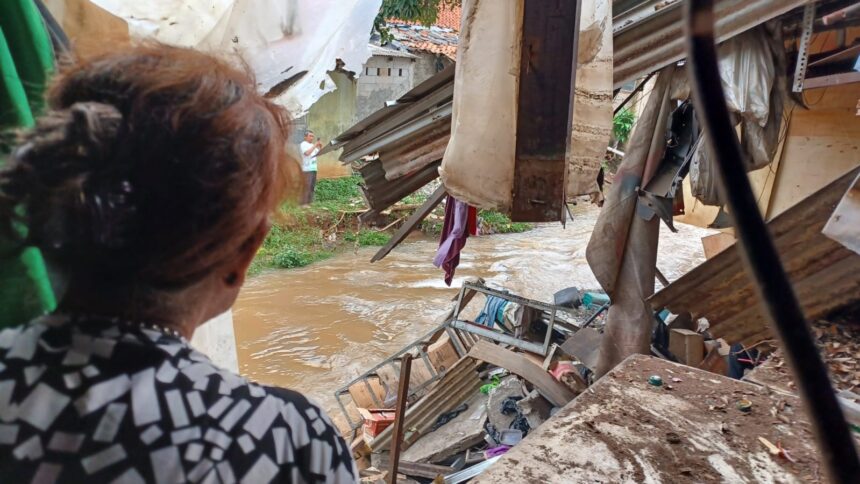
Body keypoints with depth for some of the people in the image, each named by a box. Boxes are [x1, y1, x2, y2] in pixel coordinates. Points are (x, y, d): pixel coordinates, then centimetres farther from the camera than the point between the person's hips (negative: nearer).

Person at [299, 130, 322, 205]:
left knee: (312, 186, 8)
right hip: (307, 169, -8)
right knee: (307, 186, -11)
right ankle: (304, 203, -10)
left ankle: (310, 202, 13)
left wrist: (320, 147, 2)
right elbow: (307, 153, -20)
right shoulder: (303, 144, -4)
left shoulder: (312, 145, 19)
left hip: (313, 168, 8)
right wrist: (315, 146, -19)